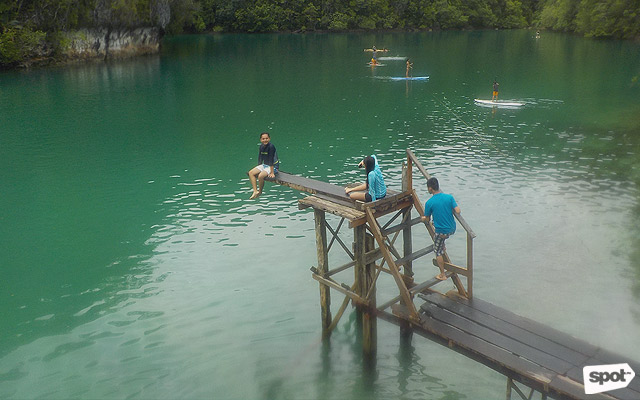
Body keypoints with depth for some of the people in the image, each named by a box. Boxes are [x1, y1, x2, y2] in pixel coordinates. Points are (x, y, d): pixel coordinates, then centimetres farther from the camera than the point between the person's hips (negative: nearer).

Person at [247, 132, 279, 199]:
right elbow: (260, 158, 12)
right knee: (251, 173, -6)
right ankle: (255, 191, -7)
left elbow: (271, 160, -23)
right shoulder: (262, 146, 2)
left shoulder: (271, 146, -21)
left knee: (260, 176, -28)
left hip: (273, 166, -8)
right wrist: (258, 169, 11)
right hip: (264, 165, 8)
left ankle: (260, 191, -3)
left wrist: (272, 173, -23)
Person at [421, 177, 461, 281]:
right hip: (452, 229, 5)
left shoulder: (429, 203, -16)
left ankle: (442, 275, 22)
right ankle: (443, 247, 47)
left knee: (438, 252, 14)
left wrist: (423, 218, 19)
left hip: (441, 232, -5)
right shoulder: (449, 197, -9)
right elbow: (458, 211, -12)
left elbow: (427, 220, -4)